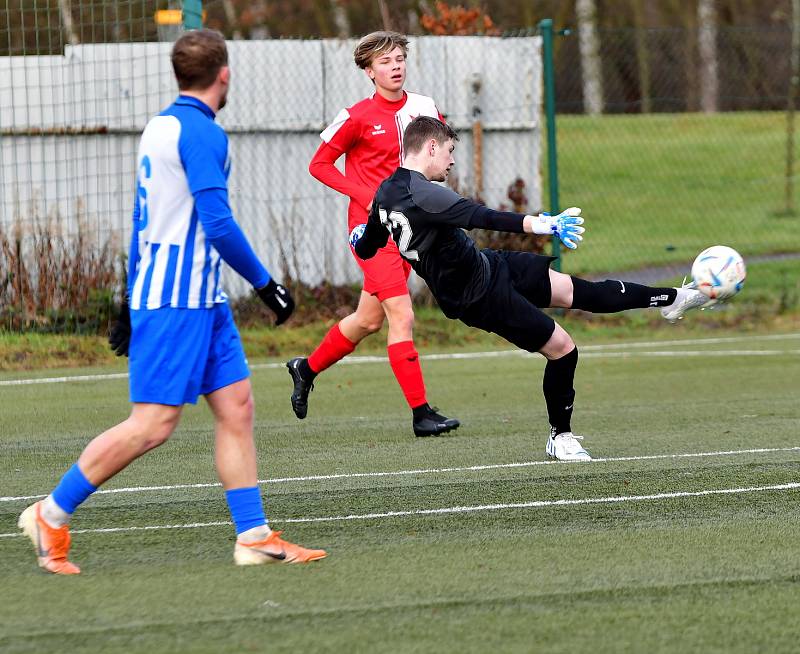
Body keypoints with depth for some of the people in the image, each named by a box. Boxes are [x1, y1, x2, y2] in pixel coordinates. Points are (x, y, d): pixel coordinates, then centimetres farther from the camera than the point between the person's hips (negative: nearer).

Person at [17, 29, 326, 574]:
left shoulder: (160, 127, 15)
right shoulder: (201, 133, -15)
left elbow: (145, 222, 20)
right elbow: (218, 223, -20)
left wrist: (134, 301, 25)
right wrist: (266, 284, -11)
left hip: (203, 302, 10)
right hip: (177, 304, -10)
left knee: (236, 407, 6)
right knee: (153, 425, -8)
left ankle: (254, 537, 5)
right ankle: (52, 515, 0)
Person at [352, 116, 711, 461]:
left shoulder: (385, 192, 3)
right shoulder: (421, 195, -27)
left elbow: (365, 248, 19)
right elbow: (480, 217, -39)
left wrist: (363, 235, 44)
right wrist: (540, 224, -44)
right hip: (482, 296, -10)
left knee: (578, 291, 11)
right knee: (561, 347, -3)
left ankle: (672, 300, 18)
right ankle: (560, 438, 15)